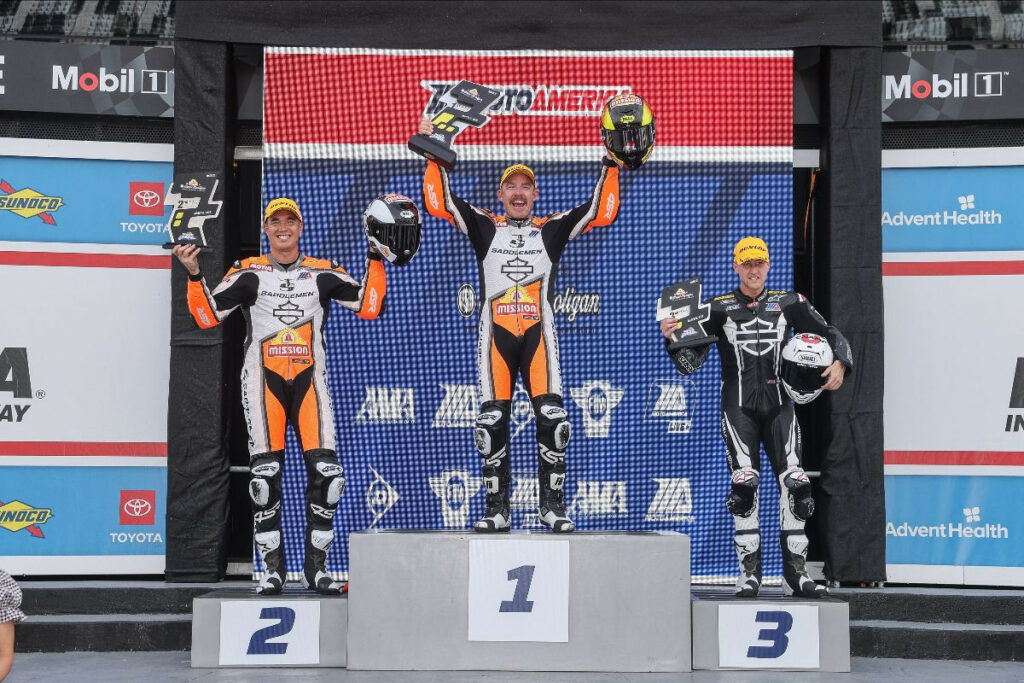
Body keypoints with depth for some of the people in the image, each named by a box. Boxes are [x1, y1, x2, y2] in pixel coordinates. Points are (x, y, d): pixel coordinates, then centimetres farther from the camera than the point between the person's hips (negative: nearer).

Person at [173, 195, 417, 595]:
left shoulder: (323, 273, 10)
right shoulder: (248, 272, 7)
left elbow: (369, 307, 2)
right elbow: (207, 316, 2)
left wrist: (376, 259, -3)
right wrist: (195, 275, -10)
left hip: (309, 380, 1)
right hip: (263, 380, -1)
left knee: (326, 471, -8)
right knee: (265, 474, -8)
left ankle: (315, 567, 5)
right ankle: (272, 569, 4)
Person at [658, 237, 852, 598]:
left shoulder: (788, 303, 9)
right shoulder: (719, 309, 4)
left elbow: (830, 334, 14)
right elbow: (690, 363, 0)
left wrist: (839, 364, -6)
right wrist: (673, 338, -19)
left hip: (778, 405, 2)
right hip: (739, 408, -2)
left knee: (795, 485, -6)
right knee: (744, 486, -10)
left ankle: (795, 572, 2)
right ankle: (749, 572, -1)